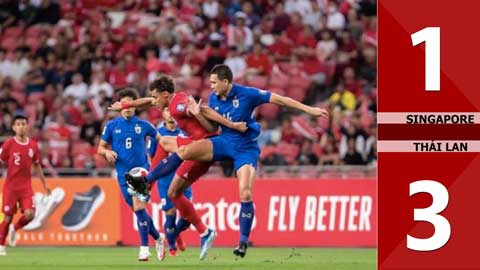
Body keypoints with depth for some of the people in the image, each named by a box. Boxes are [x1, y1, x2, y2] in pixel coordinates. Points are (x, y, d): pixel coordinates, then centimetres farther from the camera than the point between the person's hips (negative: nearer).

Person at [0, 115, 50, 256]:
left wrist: (44, 185, 17)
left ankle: (14, 229, 17)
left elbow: (37, 166, 15)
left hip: (26, 186, 3)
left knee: (29, 214, -14)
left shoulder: (33, 145, 4)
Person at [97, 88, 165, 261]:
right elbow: (100, 148, 8)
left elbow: (159, 138, 17)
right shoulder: (112, 125, 5)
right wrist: (107, 152, -14)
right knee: (138, 211, 7)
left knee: (139, 206, -20)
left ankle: (144, 247, -15)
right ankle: (158, 238, 28)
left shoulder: (143, 125, 3)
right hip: (123, 174, 3)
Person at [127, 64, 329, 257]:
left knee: (246, 195, -17)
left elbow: (279, 99, -13)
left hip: (246, 149, -4)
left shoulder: (246, 94, -17)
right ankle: (145, 181, -14)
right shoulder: (214, 99, 0)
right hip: (223, 142, 4)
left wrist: (309, 110, -14)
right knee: (185, 150, -17)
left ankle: (243, 242, -4)